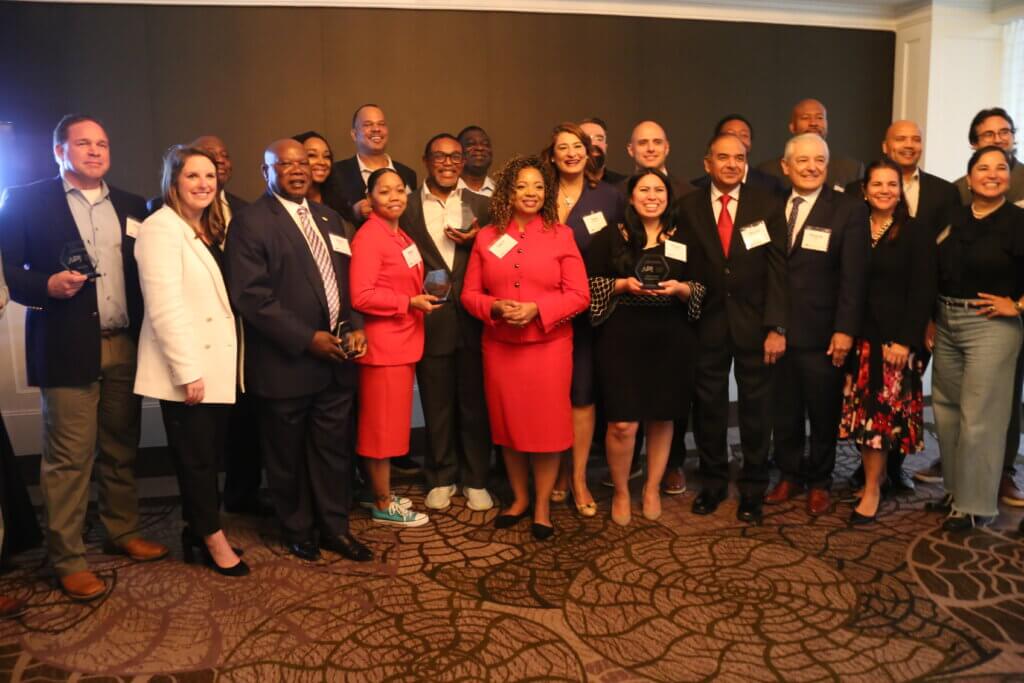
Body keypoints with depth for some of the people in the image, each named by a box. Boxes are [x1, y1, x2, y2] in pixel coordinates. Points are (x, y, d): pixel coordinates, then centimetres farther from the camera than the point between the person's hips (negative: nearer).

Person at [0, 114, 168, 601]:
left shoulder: (131, 207, 14)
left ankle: (123, 532, 27)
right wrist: (47, 286, -22)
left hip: (126, 346, 4)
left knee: (122, 448, 12)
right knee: (69, 457, -1)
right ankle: (68, 560, 9)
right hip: (67, 347, -4)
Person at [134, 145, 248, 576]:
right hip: (187, 371, -8)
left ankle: (197, 533, 26)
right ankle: (213, 538, 17)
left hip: (216, 365, 8)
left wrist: (209, 366, 10)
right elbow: (165, 308, -19)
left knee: (210, 454, 13)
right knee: (196, 457, 4)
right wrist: (188, 371, -21)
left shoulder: (210, 230, 15)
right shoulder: (161, 229, -12)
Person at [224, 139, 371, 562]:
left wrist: (355, 327, -1)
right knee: (288, 454, 11)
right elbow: (251, 295, -16)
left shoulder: (328, 218, 14)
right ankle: (298, 531, 30)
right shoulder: (251, 222, -8)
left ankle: (334, 526, 28)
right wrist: (308, 339, -18)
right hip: (287, 362, -5)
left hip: (336, 358, 5)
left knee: (334, 448, 12)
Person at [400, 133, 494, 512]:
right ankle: (441, 478, 27)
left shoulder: (481, 206, 7)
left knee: (475, 404, 9)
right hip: (430, 321, 0)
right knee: (436, 407, 11)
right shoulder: (407, 207, 3)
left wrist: (476, 241, -11)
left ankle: (475, 480, 24)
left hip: (473, 320, 1)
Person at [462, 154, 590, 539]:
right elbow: (470, 294, 5)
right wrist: (496, 308, -15)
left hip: (549, 346, -2)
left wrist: (537, 309, -18)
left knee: (546, 425, 2)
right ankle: (519, 498, 28)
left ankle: (542, 505, 18)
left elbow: (579, 295, -5)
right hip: (499, 346, 2)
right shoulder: (487, 237, 6)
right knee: (508, 423, 10)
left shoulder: (560, 235, 0)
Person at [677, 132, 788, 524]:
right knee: (708, 406, 9)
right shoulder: (688, 208, 2)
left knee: (755, 408, 9)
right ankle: (713, 481, 27)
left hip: (753, 322, 0)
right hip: (707, 322, 0)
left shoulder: (766, 206, 1)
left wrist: (776, 327, -10)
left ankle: (753, 489, 24)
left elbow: (778, 270, -3)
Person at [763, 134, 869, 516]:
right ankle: (790, 475, 28)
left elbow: (853, 277, -8)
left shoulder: (848, 211, -3)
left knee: (823, 411, 10)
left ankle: (819, 482, 26)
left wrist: (845, 330, -14)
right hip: (777, 330, 3)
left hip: (822, 333, -2)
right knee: (784, 410, 11)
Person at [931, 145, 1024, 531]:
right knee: (946, 409, 14)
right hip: (946, 325, 6)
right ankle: (954, 488, 30)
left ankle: (976, 503, 13)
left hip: (990, 326, -6)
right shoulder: (953, 219, 6)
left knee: (979, 417, -2)